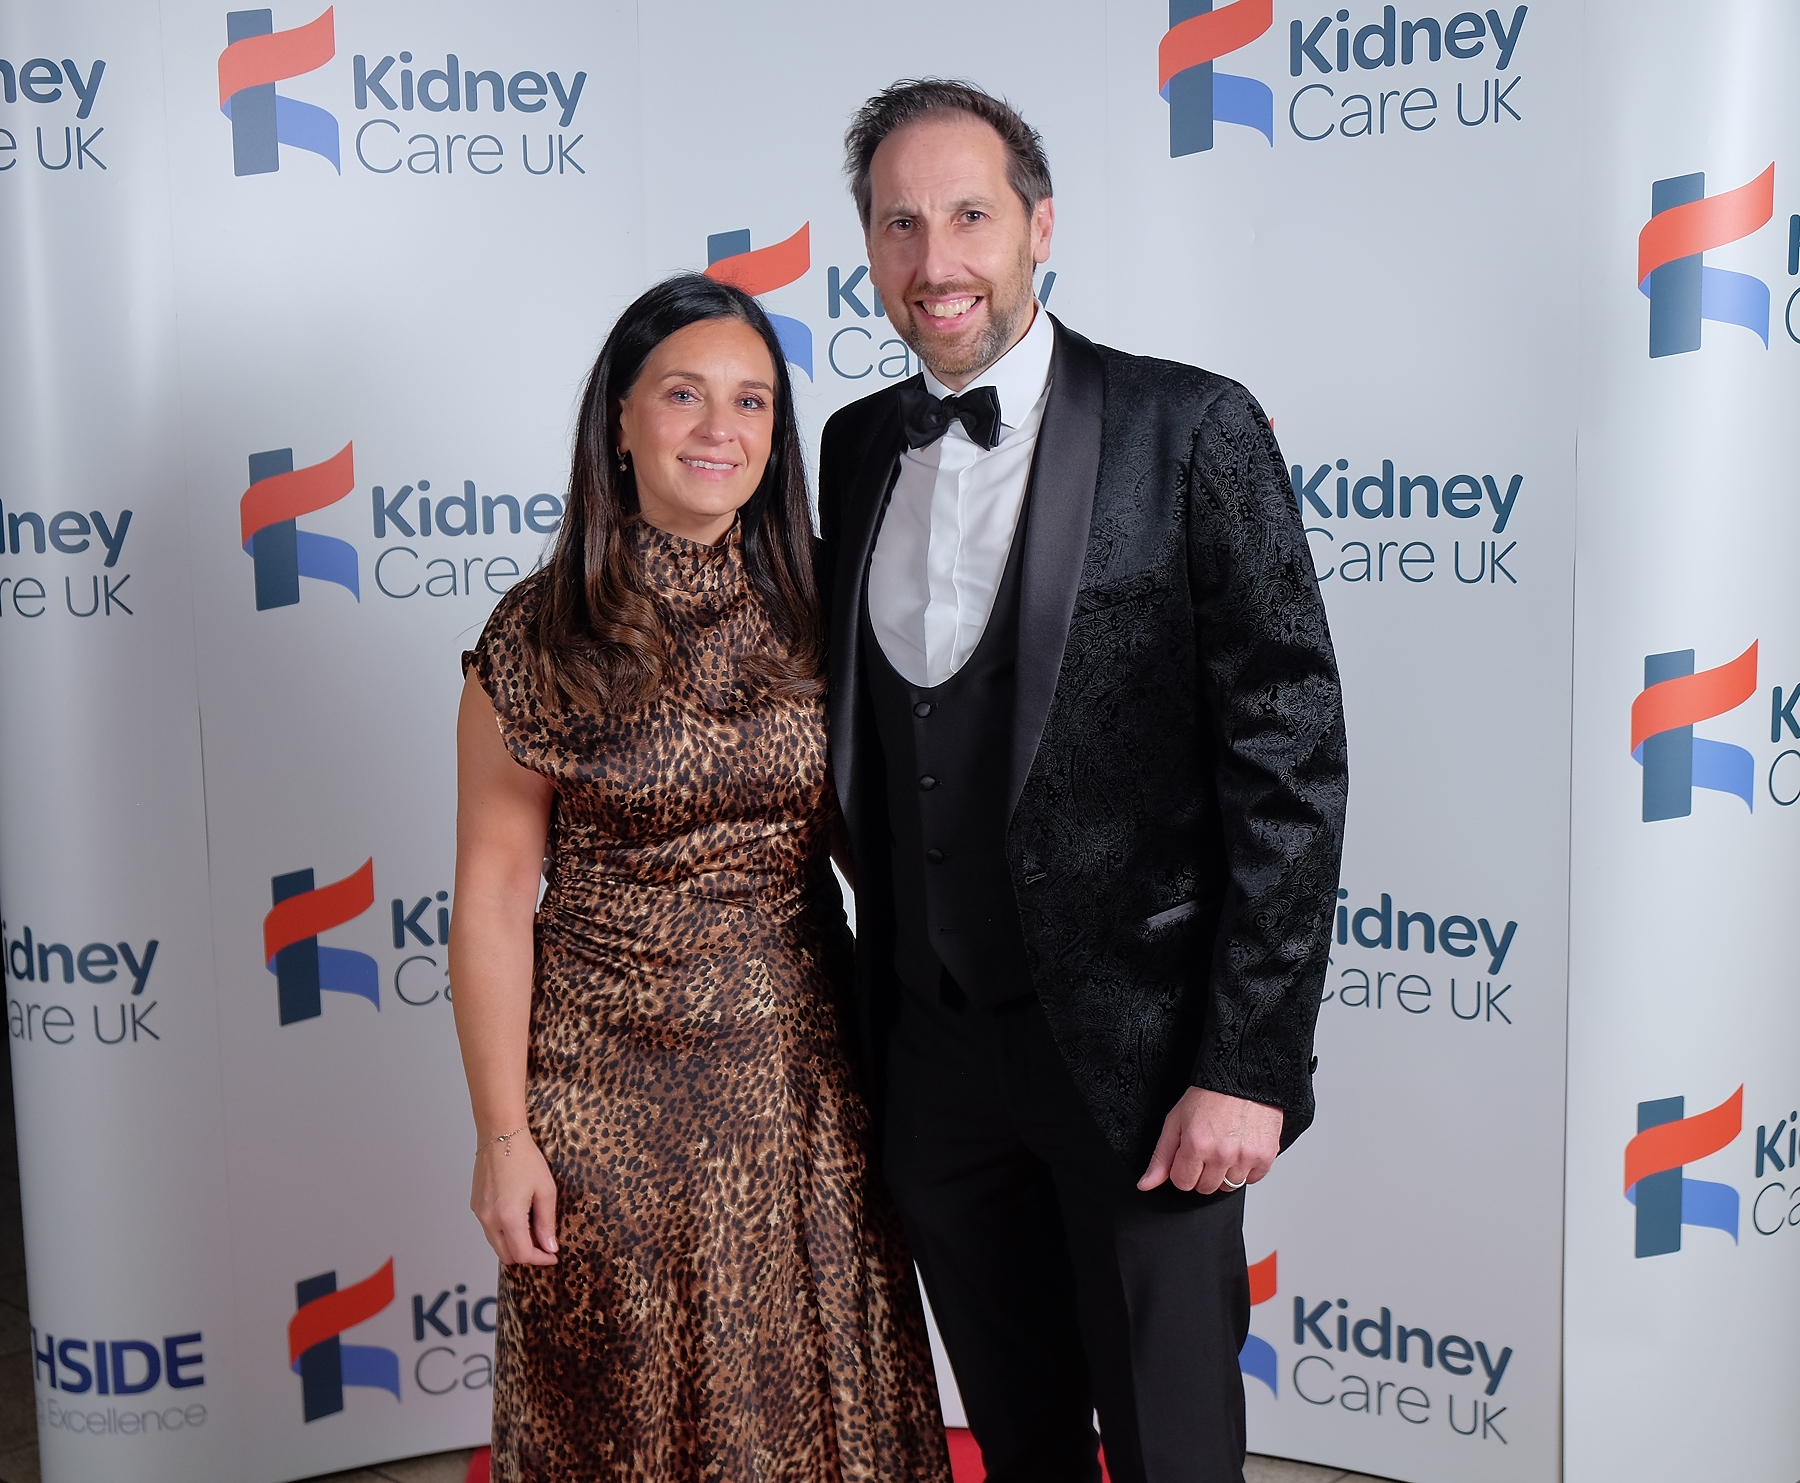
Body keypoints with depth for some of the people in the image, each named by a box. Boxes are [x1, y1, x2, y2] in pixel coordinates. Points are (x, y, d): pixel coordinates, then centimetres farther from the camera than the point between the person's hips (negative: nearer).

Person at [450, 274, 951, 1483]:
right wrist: (502, 1135, -7)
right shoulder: (542, 635, -8)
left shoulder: (814, 617, 0)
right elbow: (495, 894, -6)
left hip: (802, 1078, 3)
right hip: (607, 1085, -2)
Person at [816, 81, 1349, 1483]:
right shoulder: (858, 448, 7)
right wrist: (872, 1021, 11)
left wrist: (1251, 1064, -15)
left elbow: (1290, 759, -12)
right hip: (933, 1050, 5)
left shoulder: (1191, 430, -9)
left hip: (1135, 1043, -4)